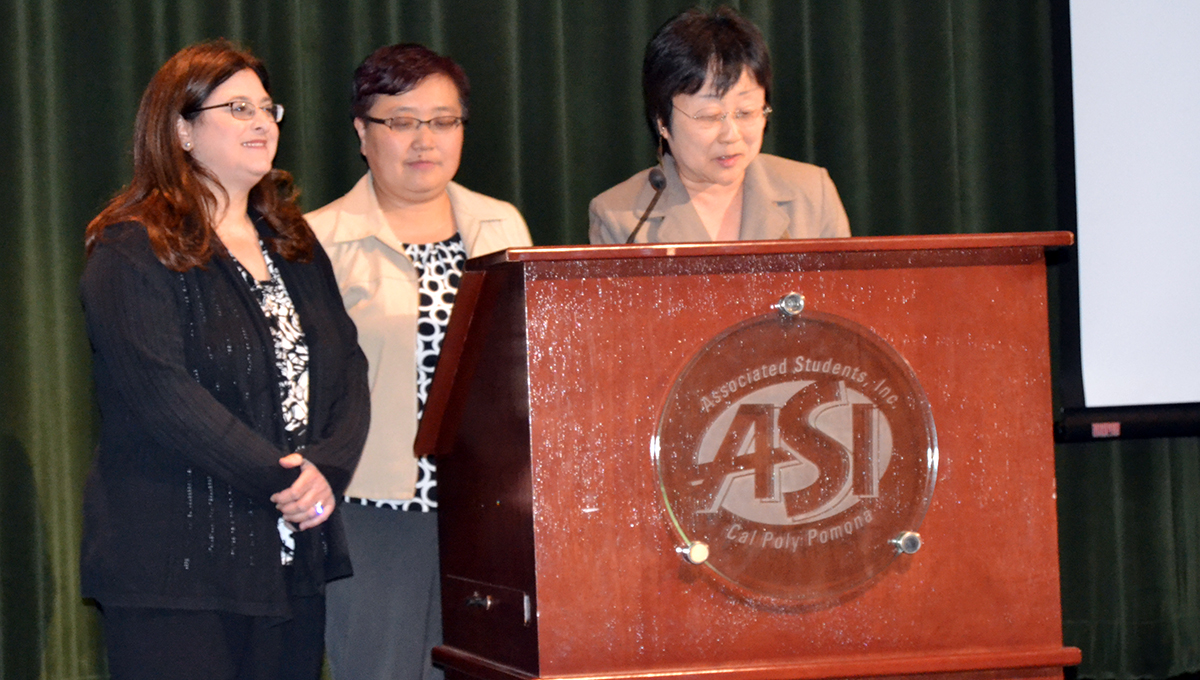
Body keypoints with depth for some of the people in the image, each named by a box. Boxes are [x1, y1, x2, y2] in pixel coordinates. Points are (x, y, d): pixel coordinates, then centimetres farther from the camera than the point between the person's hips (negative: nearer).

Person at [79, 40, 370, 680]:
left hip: (294, 559, 6)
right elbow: (161, 391, -16)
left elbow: (348, 369, 10)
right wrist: (278, 480, -17)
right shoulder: (133, 251, -5)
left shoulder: (296, 247, 17)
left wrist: (326, 467, -9)